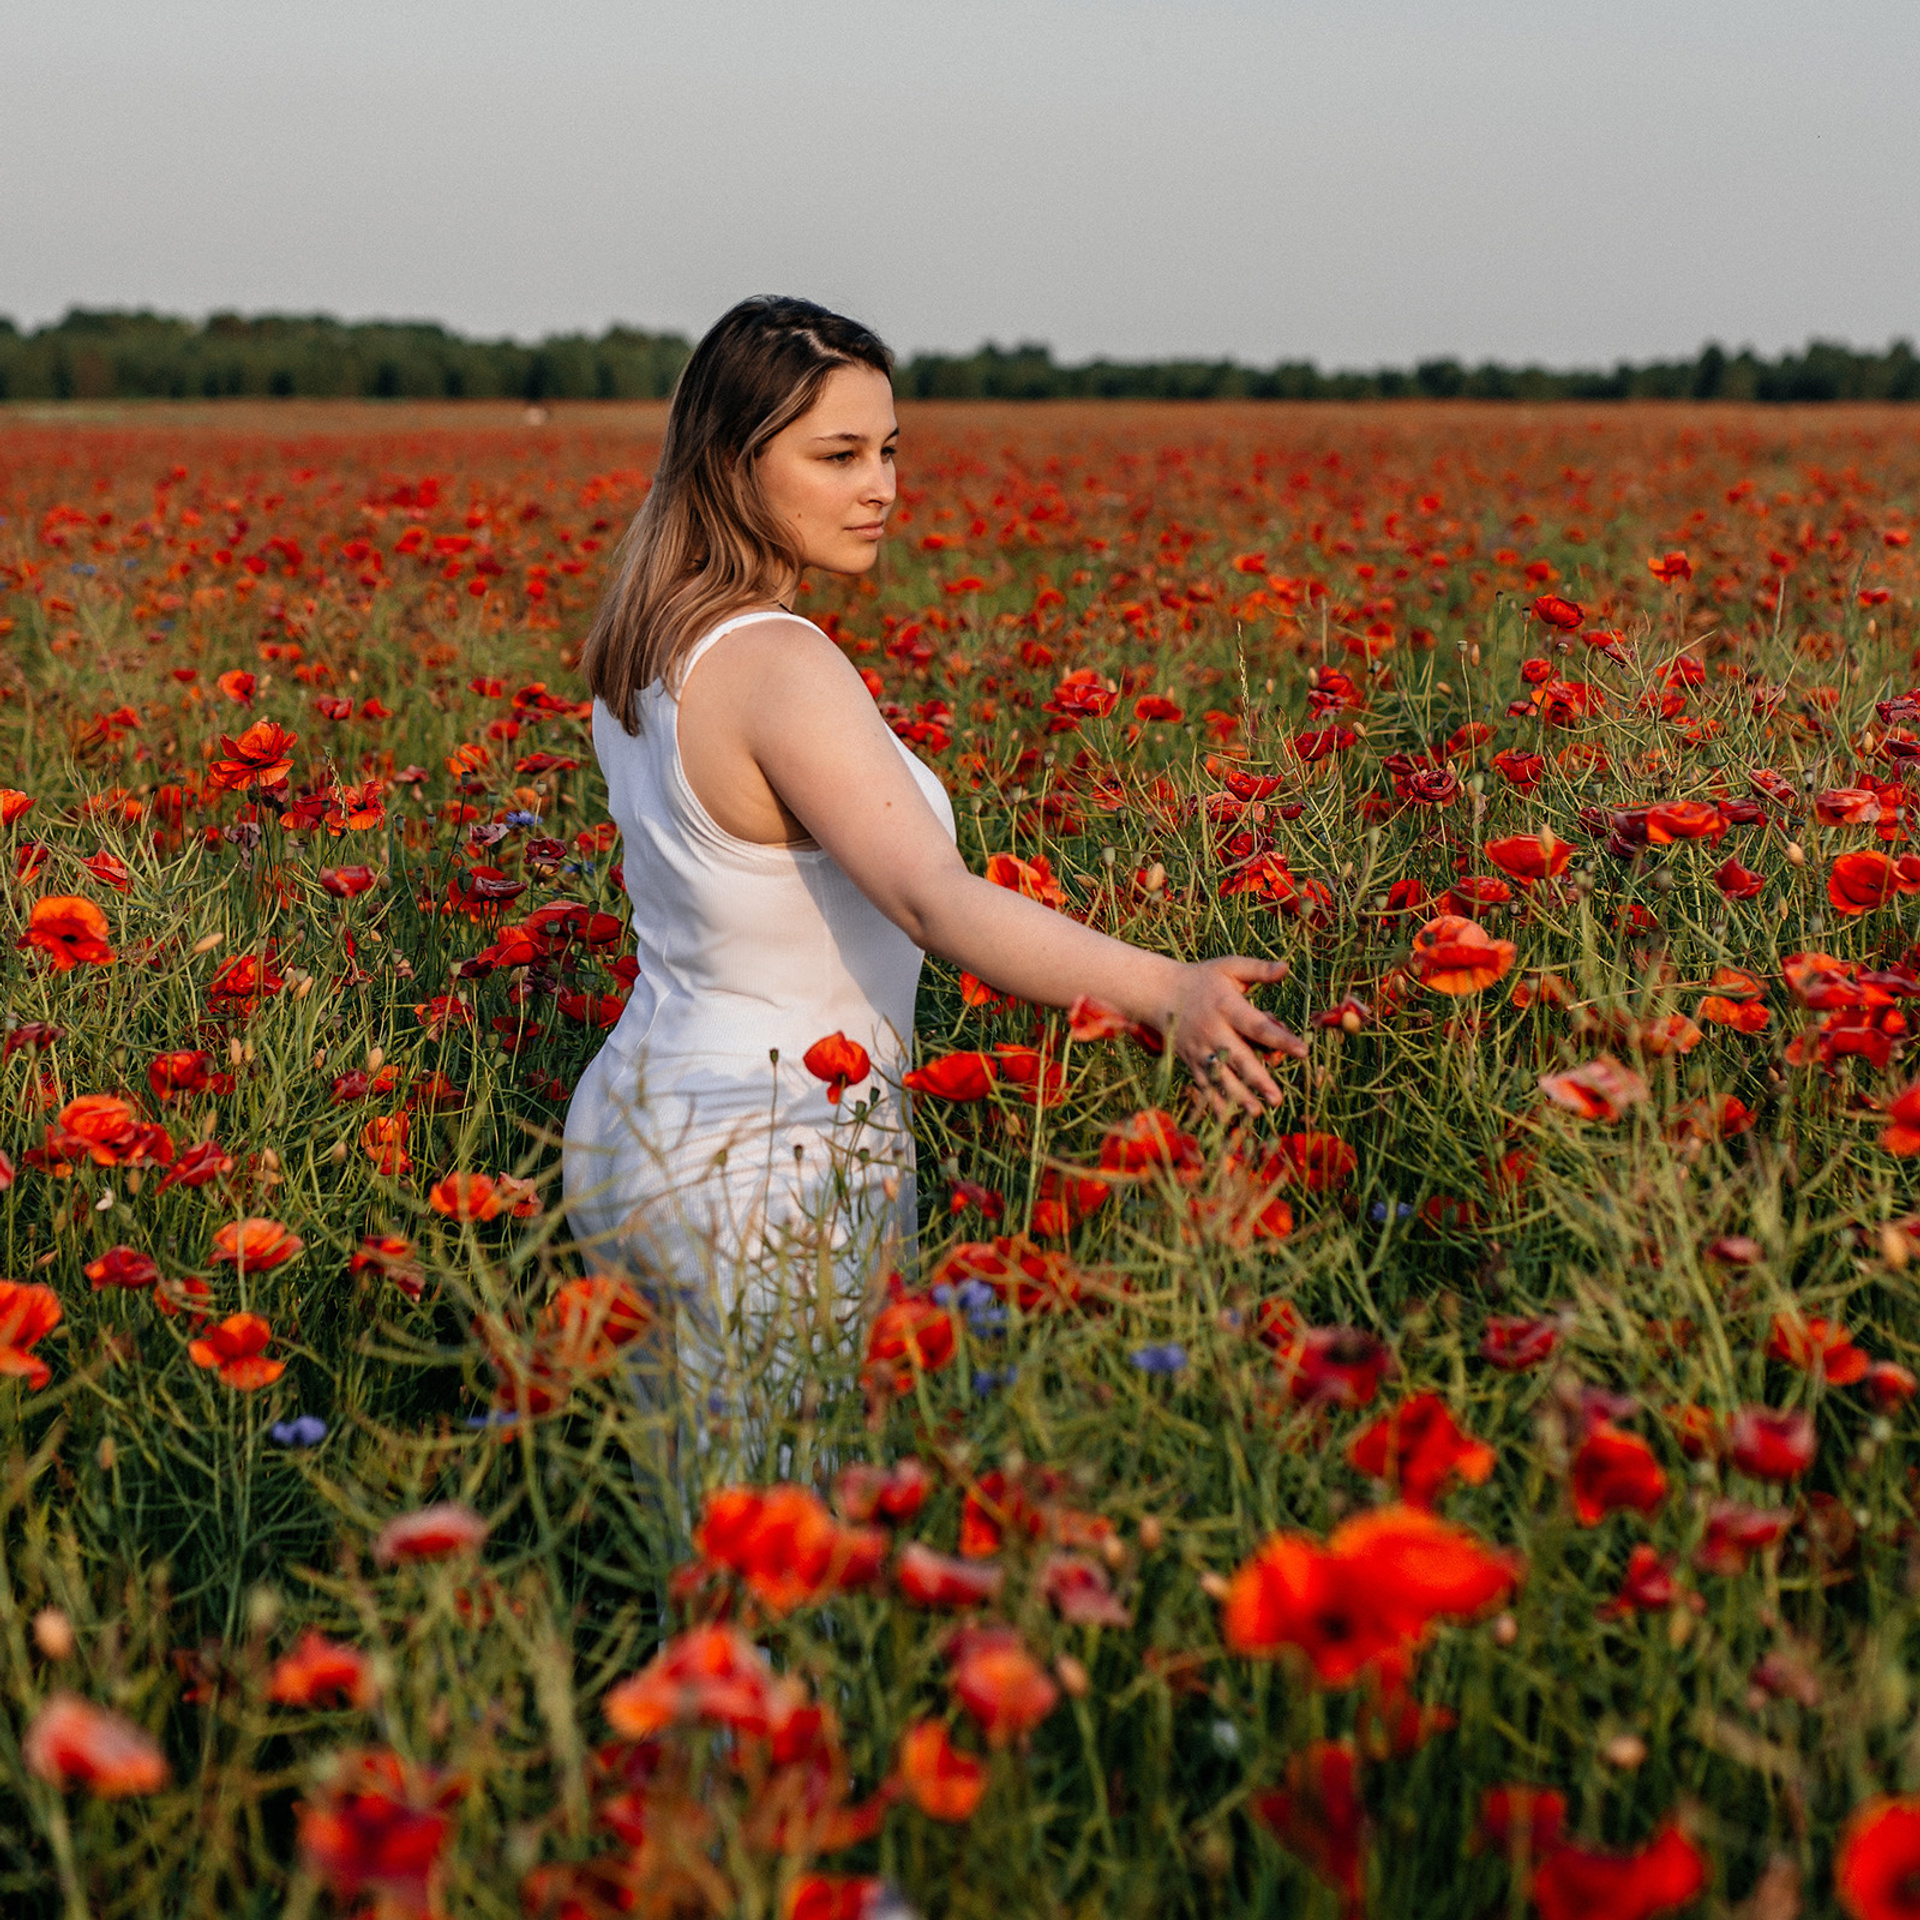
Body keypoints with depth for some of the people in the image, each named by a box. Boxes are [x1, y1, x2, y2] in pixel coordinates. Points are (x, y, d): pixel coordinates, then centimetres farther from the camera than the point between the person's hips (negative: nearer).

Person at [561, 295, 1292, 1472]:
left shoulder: (645, 647, 6)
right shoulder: (775, 664, -23)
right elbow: (934, 899, -36)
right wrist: (1169, 990, -46)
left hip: (636, 1123, 9)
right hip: (776, 1173, -9)